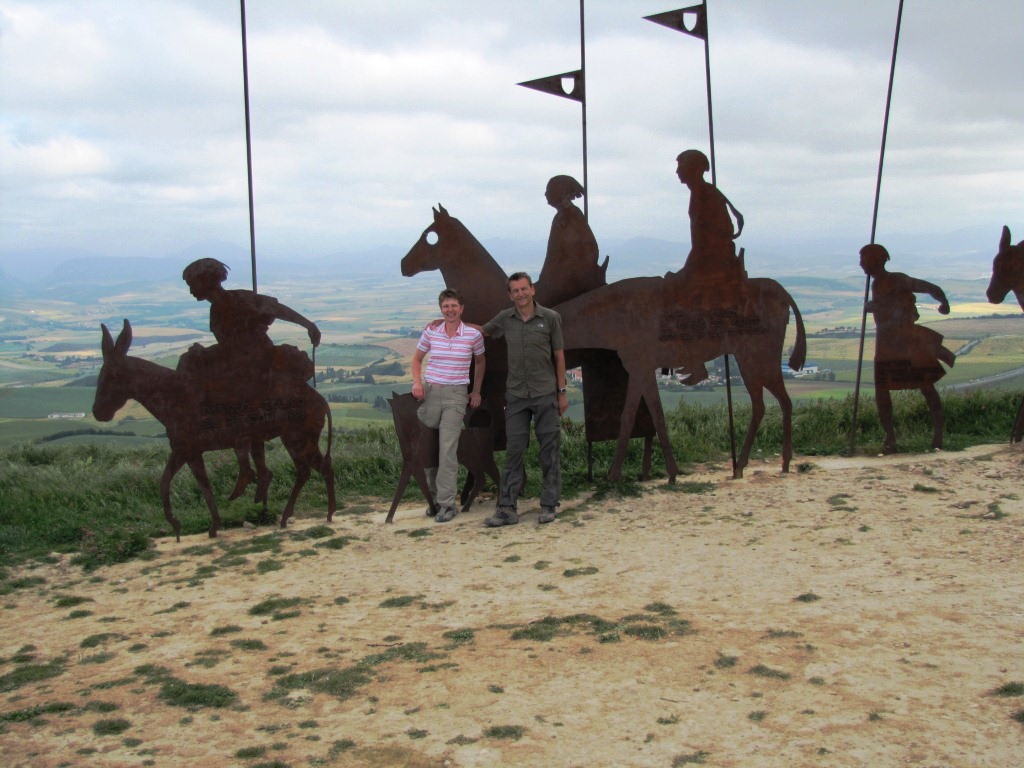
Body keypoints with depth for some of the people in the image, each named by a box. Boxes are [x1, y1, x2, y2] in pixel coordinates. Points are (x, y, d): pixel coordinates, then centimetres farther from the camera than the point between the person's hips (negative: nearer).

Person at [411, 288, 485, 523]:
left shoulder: (473, 335, -1)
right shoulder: (431, 332, 2)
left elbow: (479, 363, 16)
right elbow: (417, 359, 15)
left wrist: (476, 392, 13)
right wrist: (417, 382, -1)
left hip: (456, 395, -2)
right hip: (430, 392, 3)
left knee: (448, 449, -11)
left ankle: (447, 504, -6)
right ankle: (434, 497, 21)